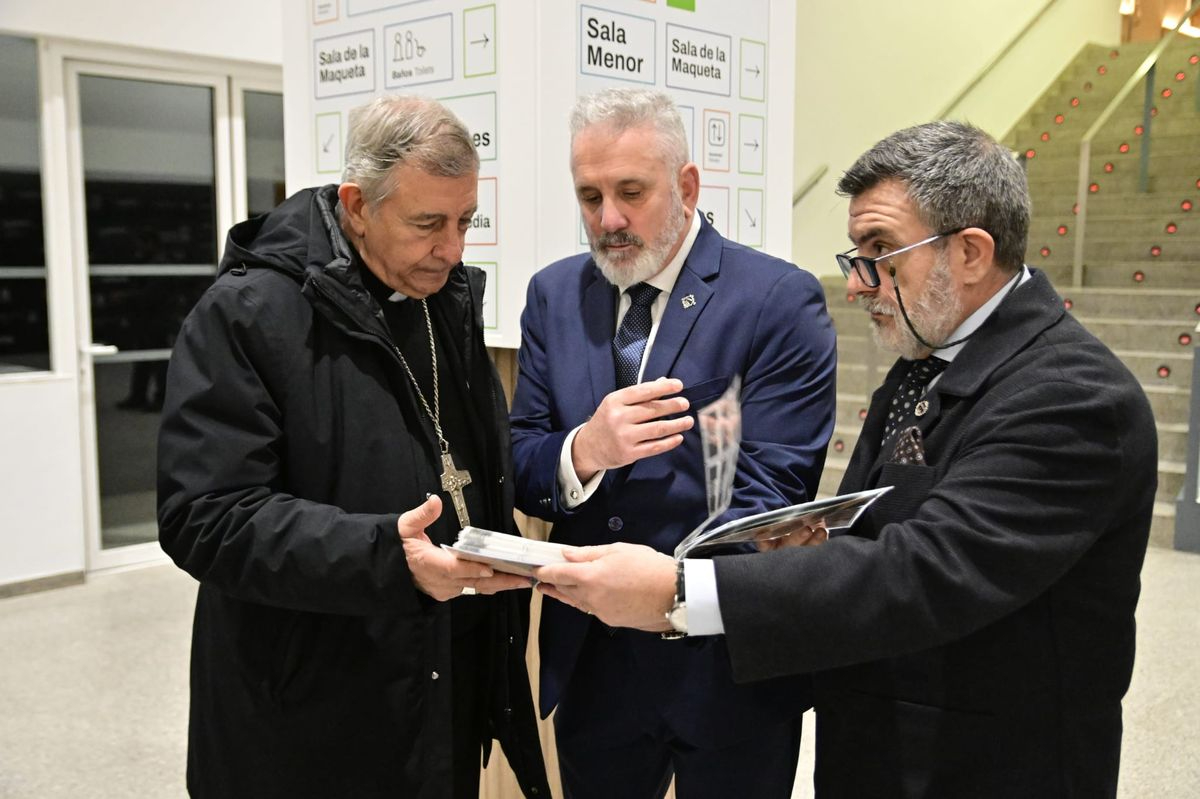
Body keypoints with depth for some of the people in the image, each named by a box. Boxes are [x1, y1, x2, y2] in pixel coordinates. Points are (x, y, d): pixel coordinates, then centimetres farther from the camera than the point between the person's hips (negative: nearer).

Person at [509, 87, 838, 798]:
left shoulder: (782, 302, -12)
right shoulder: (554, 295, 3)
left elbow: (770, 492, -17)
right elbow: (519, 468, 0)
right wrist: (582, 453, -22)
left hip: (731, 662, -3)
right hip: (590, 658, 4)